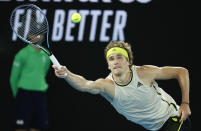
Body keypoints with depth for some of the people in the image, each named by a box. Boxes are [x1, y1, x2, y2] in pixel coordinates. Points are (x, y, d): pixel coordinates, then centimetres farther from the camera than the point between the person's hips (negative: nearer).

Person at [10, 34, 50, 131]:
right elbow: (13, 78, -1)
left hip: (40, 94, 5)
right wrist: (17, 95, 5)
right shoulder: (22, 54, -6)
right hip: (24, 93, -5)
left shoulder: (46, 55, 10)